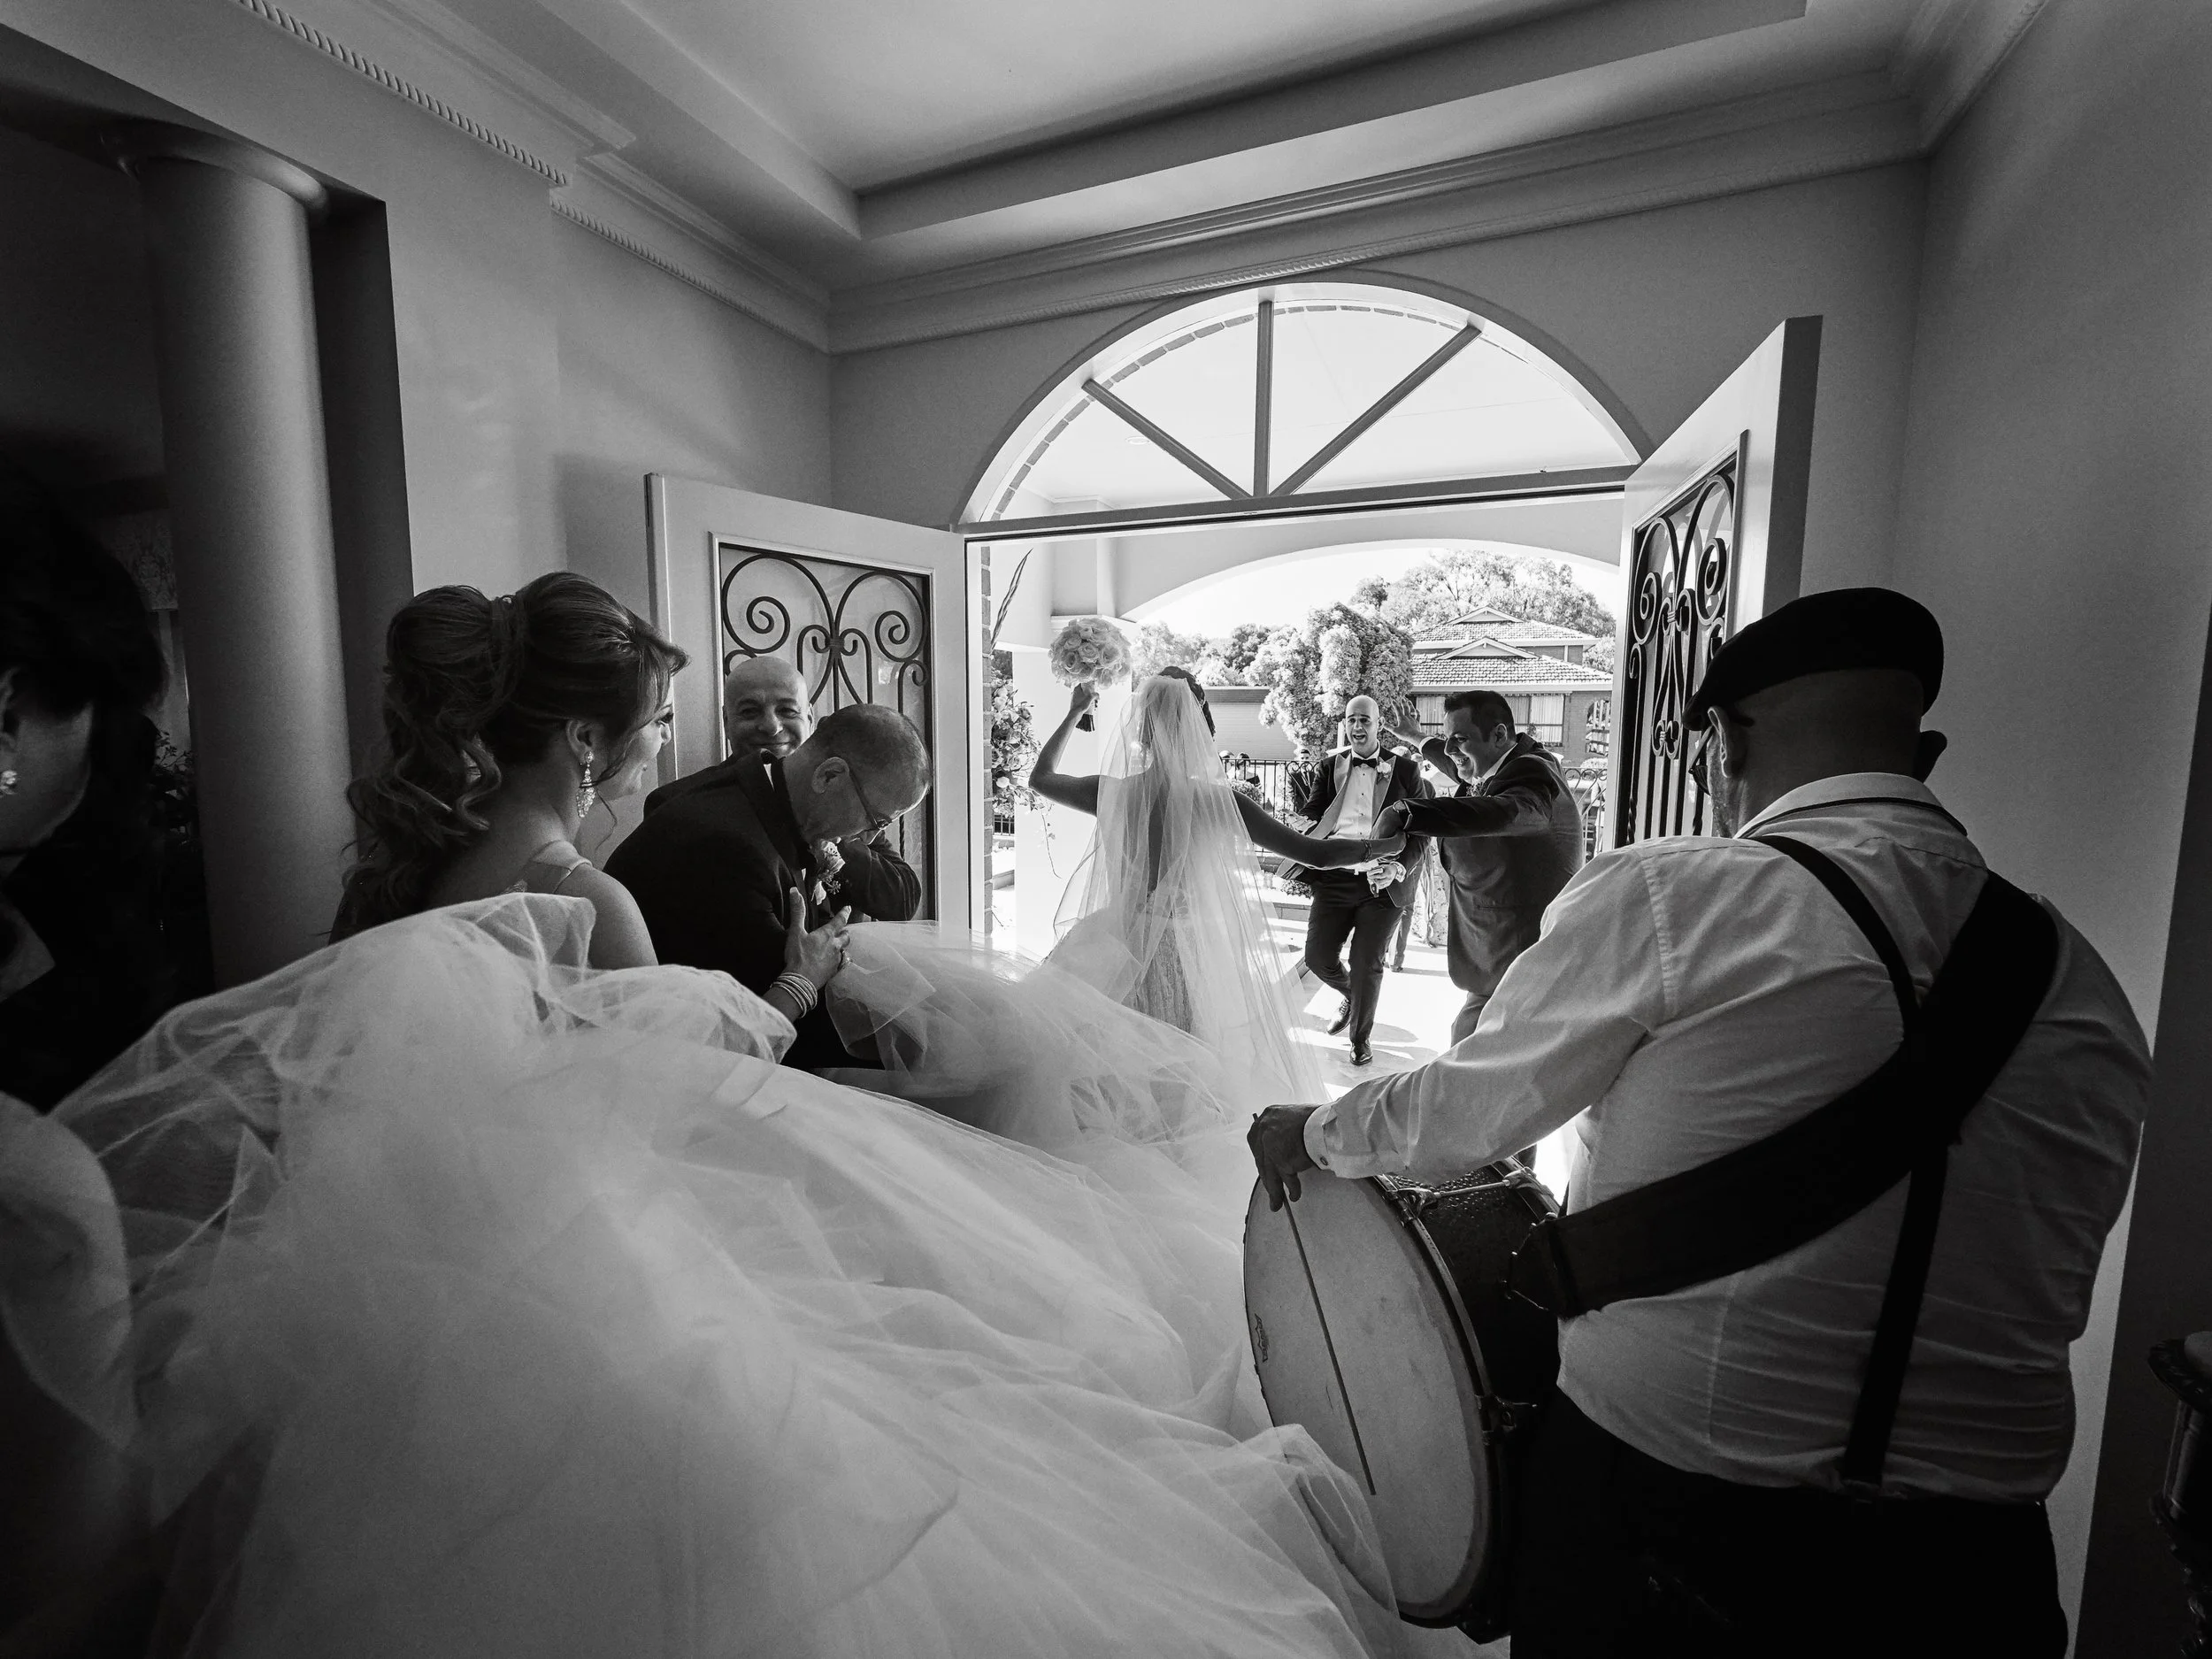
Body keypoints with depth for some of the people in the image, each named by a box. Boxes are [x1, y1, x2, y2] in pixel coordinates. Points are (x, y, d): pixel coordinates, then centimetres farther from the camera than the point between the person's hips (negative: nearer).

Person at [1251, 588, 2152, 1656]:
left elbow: (1460, 1119, -9)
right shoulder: (2087, 990, -1)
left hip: (1655, 1524, -4)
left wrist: (1314, 1135, 11)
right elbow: (2039, 1298, 7)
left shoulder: (1665, 899, -19)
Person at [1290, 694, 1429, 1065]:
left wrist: (1398, 868, -14)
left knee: (1367, 965, 4)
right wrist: (1301, 777, -16)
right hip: (1335, 878, 2)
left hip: (1383, 883, -2)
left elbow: (1421, 830, 1)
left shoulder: (1406, 769, 2)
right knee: (1318, 957, 4)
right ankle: (1351, 997, 40)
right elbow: (1310, 813, 0)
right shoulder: (1329, 766, 8)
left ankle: (1360, 1039, 28)